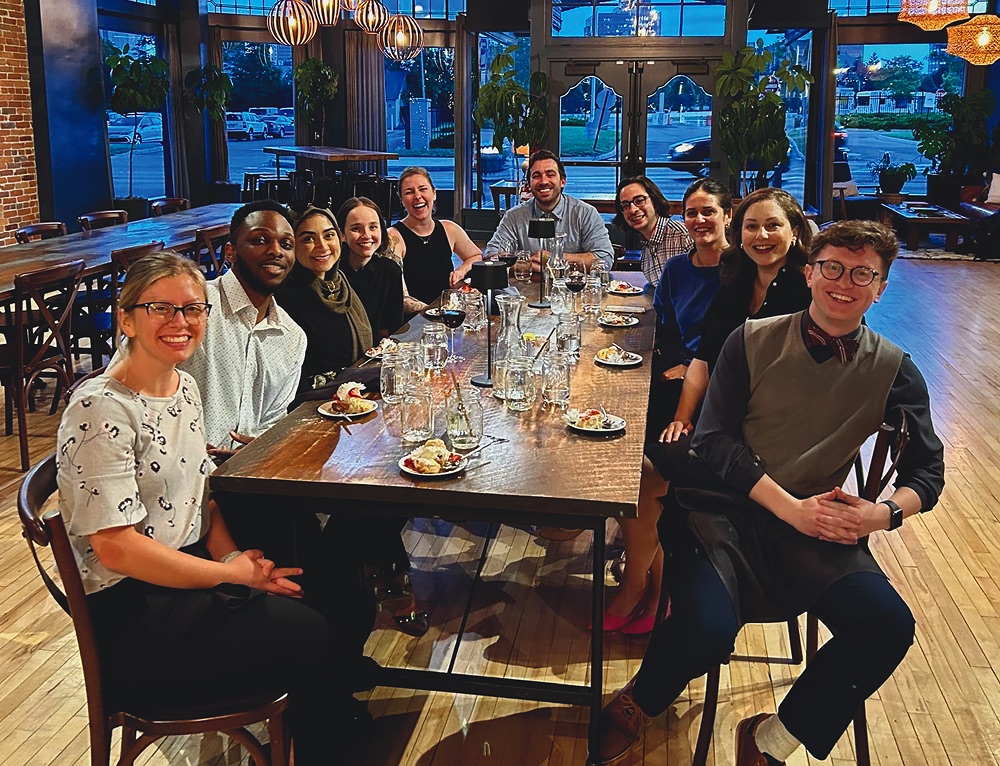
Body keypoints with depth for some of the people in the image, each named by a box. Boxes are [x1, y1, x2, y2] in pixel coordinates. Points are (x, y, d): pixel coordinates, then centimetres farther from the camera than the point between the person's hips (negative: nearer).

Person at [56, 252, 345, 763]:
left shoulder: (184, 386, 7)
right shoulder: (102, 410, -19)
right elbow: (116, 548, -22)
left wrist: (234, 557, -5)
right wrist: (234, 573, -17)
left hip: (195, 576, 8)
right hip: (132, 615, -8)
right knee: (313, 637, -13)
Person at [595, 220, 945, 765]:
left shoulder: (894, 370, 6)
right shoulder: (753, 341, 0)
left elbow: (926, 471, 9)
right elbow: (713, 440, -4)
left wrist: (884, 513, -14)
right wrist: (792, 508, -14)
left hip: (816, 525, 3)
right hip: (727, 510, -2)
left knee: (889, 627, -23)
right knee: (707, 630, -28)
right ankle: (635, 706, 7)